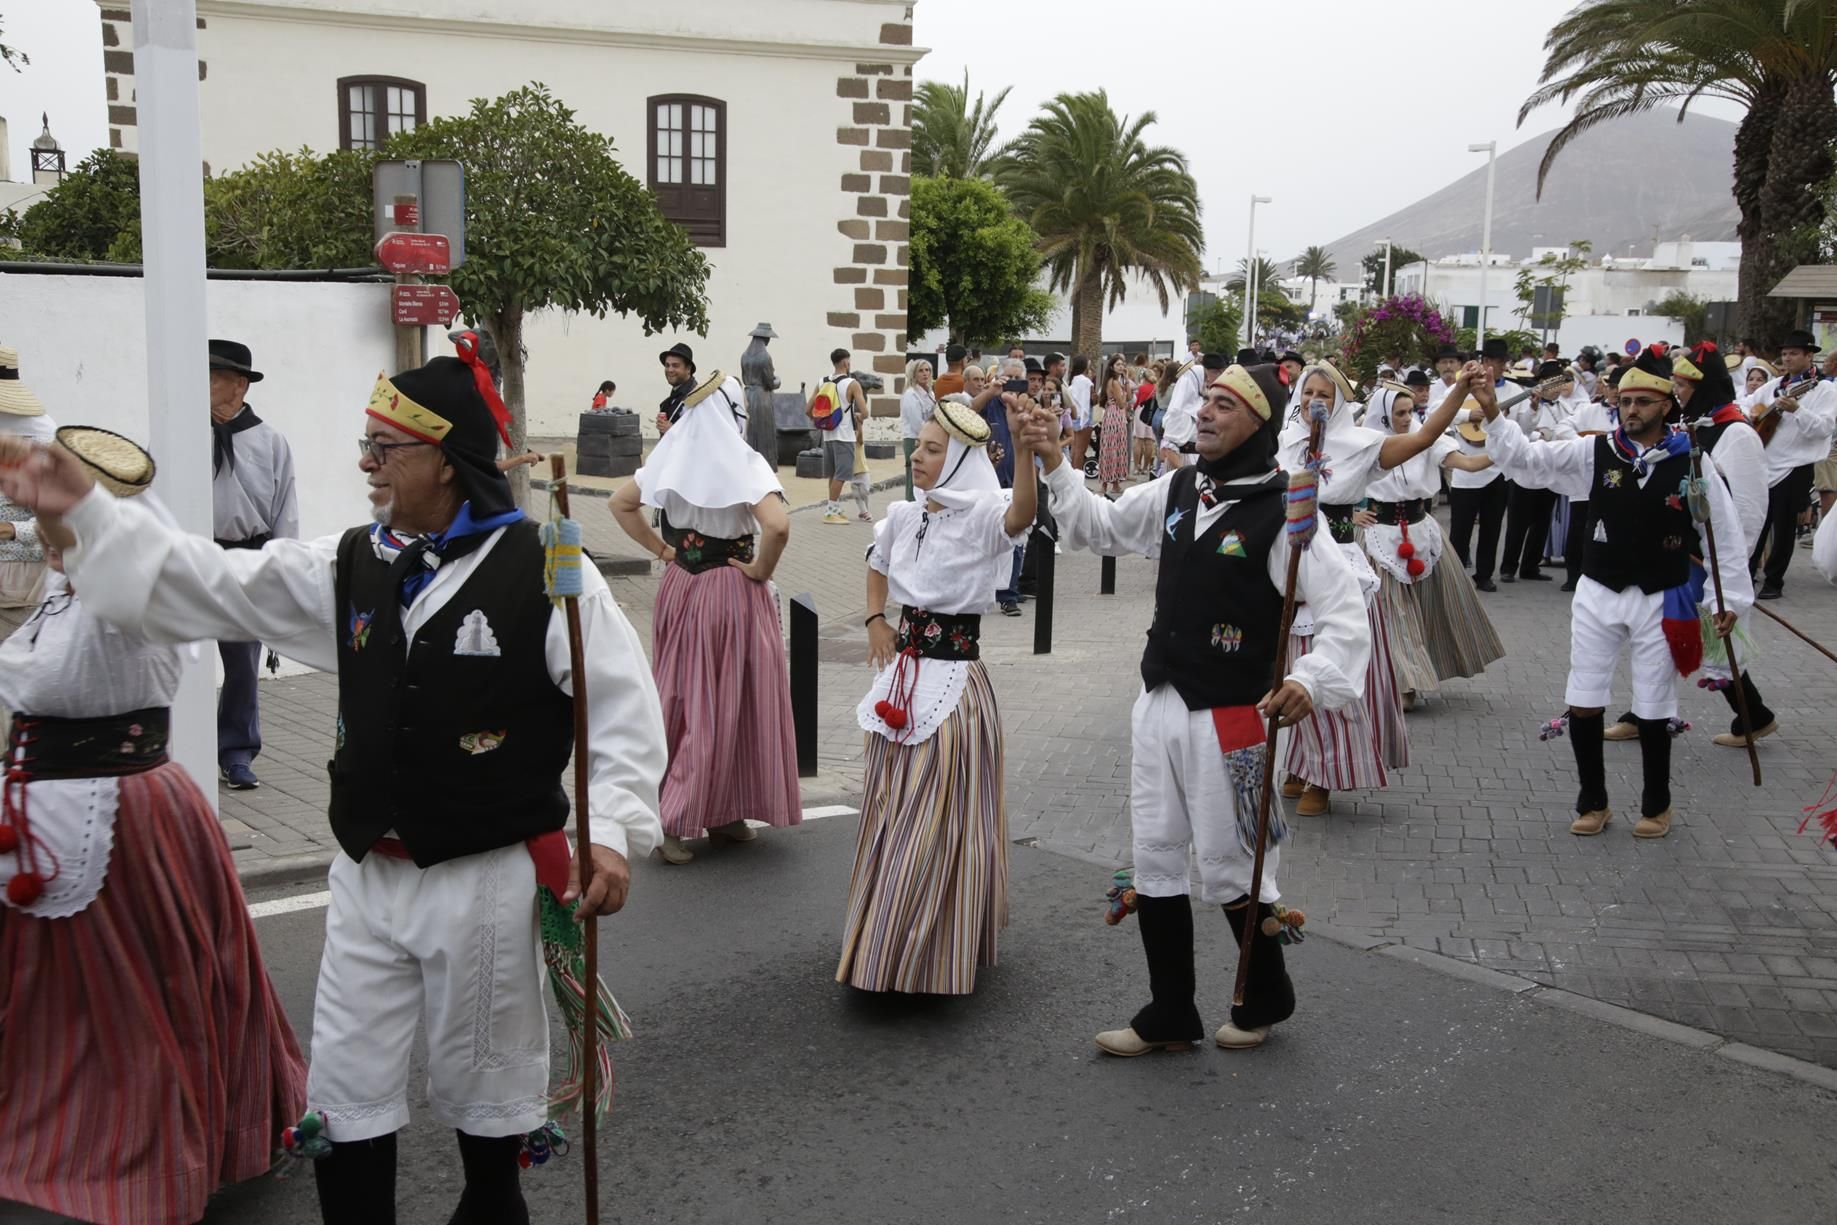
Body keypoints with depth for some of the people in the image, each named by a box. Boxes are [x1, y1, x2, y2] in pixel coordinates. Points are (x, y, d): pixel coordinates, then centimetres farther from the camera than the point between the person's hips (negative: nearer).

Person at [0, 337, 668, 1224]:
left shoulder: (544, 571, -13)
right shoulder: (348, 568, 3)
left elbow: (623, 705, -12)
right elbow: (206, 584, 3)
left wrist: (613, 829, -20)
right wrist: (81, 511, -4)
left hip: (488, 879, -5)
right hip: (368, 875, 5)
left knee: (483, 1082, 15)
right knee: (346, 1089, 13)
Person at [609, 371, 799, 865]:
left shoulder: (672, 458, 4)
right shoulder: (745, 464, -14)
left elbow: (620, 504, 12)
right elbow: (777, 526, -28)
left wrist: (660, 548, 10)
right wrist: (760, 571, -13)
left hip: (680, 587, 6)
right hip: (733, 594, -6)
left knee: (681, 701, 13)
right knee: (727, 705, 4)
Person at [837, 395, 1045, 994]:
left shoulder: (980, 516, -13)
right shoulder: (902, 517, 6)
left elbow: (1021, 514, -38)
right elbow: (877, 567, 28)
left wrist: (1023, 444, -56)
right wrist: (875, 621, 11)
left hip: (955, 684, -7)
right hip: (902, 678, 7)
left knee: (938, 825, -1)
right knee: (892, 815, 17)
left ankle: (936, 954, 15)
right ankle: (884, 943, 35)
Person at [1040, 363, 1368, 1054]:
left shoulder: (1282, 512, -15)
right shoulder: (1177, 491, 5)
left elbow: (1345, 612, -18)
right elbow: (1098, 529, 17)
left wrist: (1311, 682, -33)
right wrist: (1054, 467, 5)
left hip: (1230, 720, -7)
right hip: (1159, 708, 7)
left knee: (1229, 869, 5)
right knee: (1155, 862, 12)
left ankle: (1266, 999, 32)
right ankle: (1169, 1016, 27)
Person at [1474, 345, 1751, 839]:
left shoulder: (1693, 462, -9)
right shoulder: (1594, 453, -5)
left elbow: (1724, 533, -2)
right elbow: (1528, 460, -11)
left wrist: (1733, 595, 0)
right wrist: (1492, 414, -25)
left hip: (1662, 600, -2)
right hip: (1597, 595, 2)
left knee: (1654, 710, 9)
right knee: (1583, 705, 5)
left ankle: (1656, 805, 30)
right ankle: (1592, 802, 23)